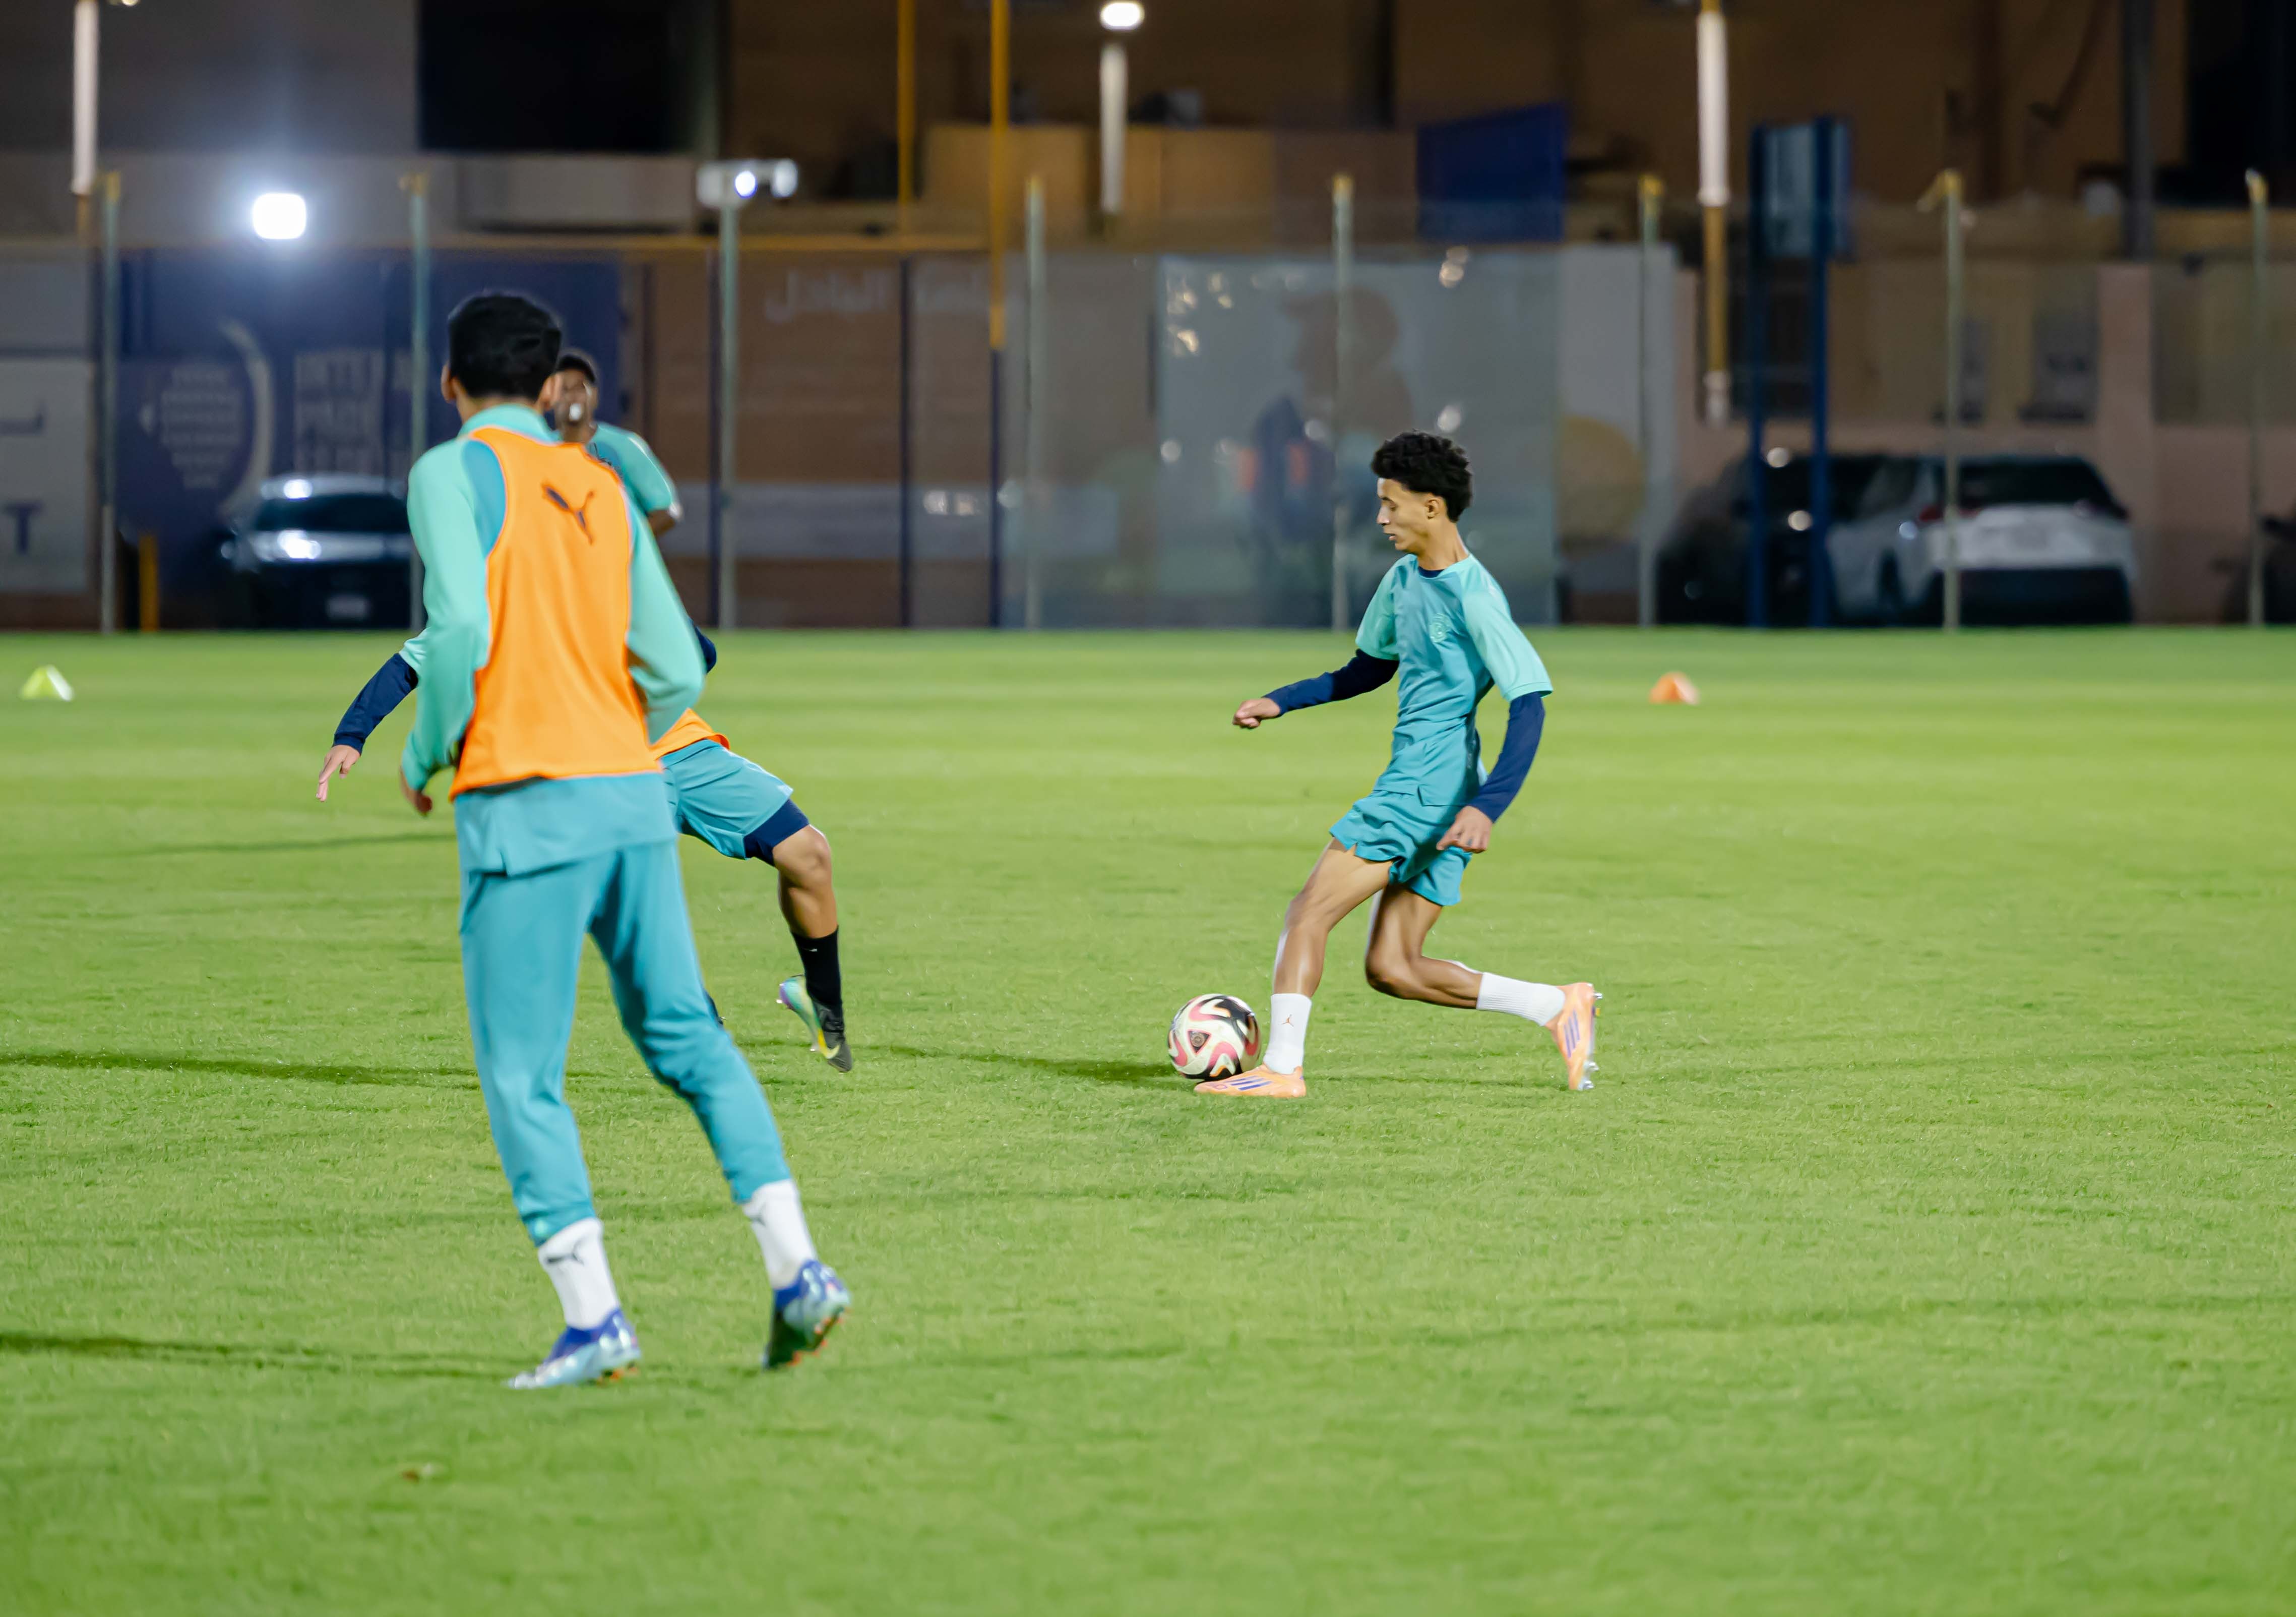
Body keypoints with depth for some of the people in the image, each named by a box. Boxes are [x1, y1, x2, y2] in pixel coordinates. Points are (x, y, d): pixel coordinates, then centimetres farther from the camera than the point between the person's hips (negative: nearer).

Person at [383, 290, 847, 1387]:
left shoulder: (454, 474, -2)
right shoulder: (602, 491, 15)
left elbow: (460, 630, -17)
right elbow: (676, 672, 10)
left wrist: (423, 757, -2)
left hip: (525, 807, -6)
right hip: (636, 797, 6)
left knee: (521, 1076, 0)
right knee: (686, 1036, 13)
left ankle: (593, 1317, -7)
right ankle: (795, 1267, 3)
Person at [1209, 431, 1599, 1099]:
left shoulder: (1473, 596, -14)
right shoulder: (1404, 580, 14)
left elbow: (1529, 701, -18)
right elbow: (1370, 668, 30)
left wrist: (1487, 806, -26)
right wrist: (1280, 701, 20)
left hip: (1426, 790, -9)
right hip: (1417, 790, 9)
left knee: (1308, 912, -9)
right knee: (1393, 969, 6)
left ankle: (1281, 1068, -9)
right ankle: (1561, 1007, 7)